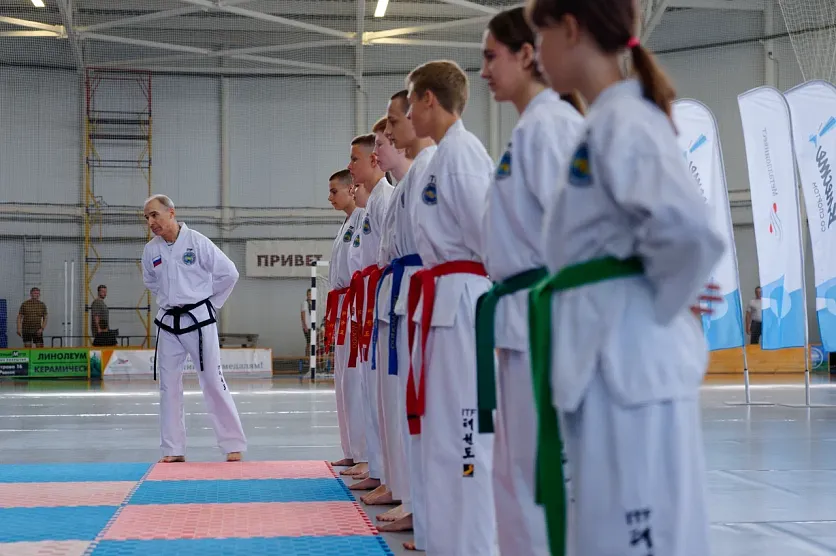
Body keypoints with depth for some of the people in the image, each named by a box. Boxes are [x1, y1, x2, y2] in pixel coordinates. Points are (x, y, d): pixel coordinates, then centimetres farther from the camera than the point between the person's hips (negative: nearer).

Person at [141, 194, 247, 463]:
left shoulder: (197, 242, -12)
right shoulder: (151, 249, 1)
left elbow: (229, 273, -6)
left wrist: (211, 303, 0)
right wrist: (168, 301, 12)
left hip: (199, 320, -5)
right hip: (168, 322, 5)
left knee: (213, 381, -3)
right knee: (168, 385, 6)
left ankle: (234, 445, 5)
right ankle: (173, 449, 16)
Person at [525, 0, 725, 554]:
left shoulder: (621, 123, -15)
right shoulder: (610, 120, 14)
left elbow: (690, 230, -28)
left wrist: (664, 299, -13)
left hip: (630, 359, -10)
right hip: (614, 357, 10)